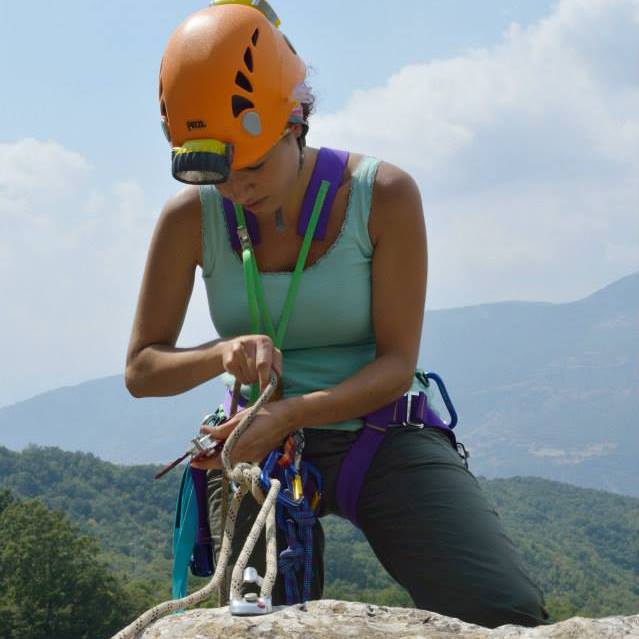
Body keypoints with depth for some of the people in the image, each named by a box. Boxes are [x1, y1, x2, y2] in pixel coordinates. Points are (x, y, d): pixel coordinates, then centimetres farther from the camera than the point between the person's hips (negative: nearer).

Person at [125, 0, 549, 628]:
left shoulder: (382, 195, -13)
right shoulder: (193, 216, -8)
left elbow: (397, 364, -13)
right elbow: (142, 370, -2)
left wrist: (289, 414, -30)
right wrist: (222, 354, -24)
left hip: (380, 435, -2)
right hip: (259, 444, 2)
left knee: (507, 613, -21)